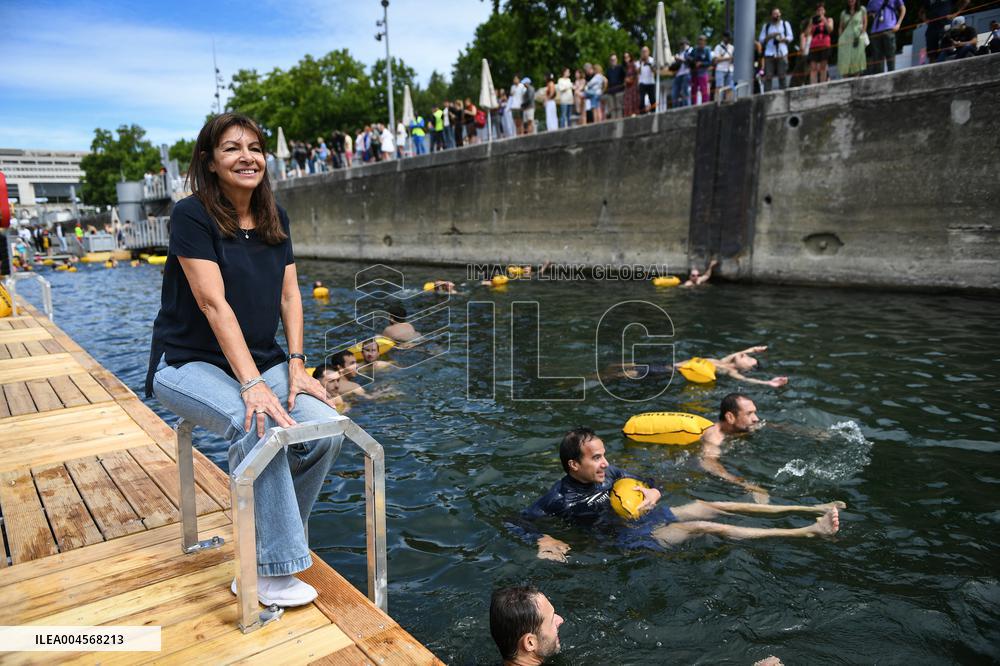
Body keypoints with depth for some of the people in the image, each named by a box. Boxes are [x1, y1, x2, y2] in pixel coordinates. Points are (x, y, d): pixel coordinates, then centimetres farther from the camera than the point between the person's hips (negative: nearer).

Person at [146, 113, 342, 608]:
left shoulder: (274, 219, 7)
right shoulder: (192, 216, -12)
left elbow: (289, 295, 3)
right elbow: (214, 303, -22)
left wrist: (295, 366, -9)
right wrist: (252, 384, -30)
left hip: (259, 362, 5)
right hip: (190, 363, -5)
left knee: (326, 428, -19)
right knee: (255, 425, -34)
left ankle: (269, 538, 2)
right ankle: (273, 571, -21)